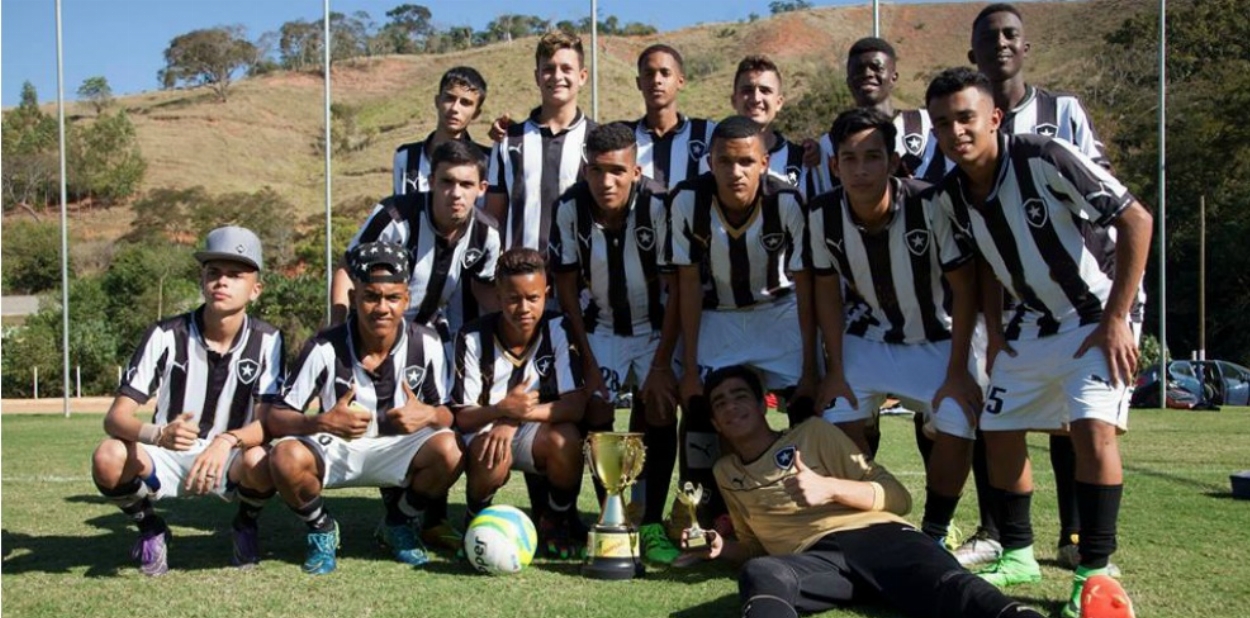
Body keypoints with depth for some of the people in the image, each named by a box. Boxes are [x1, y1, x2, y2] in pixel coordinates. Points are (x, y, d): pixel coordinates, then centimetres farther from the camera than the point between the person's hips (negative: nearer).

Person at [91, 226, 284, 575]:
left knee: (259, 461, -34)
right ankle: (150, 530, 3)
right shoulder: (166, 336, -11)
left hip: (228, 460, 0)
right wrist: (157, 435, -40)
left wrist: (227, 441, -40)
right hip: (167, 458, 0)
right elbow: (115, 417, -17)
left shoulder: (266, 341, -10)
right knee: (108, 458, -30)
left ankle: (246, 525, 2)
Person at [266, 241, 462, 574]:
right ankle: (321, 529, 2)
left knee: (449, 451, -29)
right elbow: (275, 418, -16)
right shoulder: (325, 347, -17)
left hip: (397, 449, 1)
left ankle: (401, 522, 4)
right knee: (286, 457, -33)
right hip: (335, 450, -1)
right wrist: (323, 422, -36)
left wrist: (430, 415, -30)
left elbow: (448, 412, -5)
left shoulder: (425, 343, -13)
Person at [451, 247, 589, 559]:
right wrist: (502, 410, -39)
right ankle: (476, 519, 0)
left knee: (565, 440, -32)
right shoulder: (473, 338, -16)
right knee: (492, 457, -36)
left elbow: (576, 404, -22)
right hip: (485, 429, -1)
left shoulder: (558, 329, -14)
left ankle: (557, 521, -2)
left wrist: (515, 419, -35)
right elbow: (461, 417, -16)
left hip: (538, 431, 1)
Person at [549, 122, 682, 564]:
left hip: (656, 326, -2)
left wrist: (661, 365, -21)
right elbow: (567, 289, -8)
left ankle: (652, 524, -4)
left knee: (659, 410, -16)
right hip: (600, 327, 2)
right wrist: (588, 363, -9)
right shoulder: (570, 209, -17)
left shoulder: (659, 206, -25)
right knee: (597, 415, -9)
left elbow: (677, 290, -19)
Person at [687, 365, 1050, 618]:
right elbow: (755, 545, 39)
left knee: (948, 585, -36)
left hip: (875, 535, 0)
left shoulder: (813, 432, 19)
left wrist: (829, 488, -7)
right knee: (760, 573, -39)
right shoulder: (725, 472, 29)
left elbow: (897, 497, 13)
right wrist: (721, 548, 15)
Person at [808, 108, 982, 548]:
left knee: (956, 430, -19)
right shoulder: (822, 215, -18)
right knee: (838, 423, -12)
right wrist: (835, 368, -8)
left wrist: (957, 371, -17)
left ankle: (934, 535, 5)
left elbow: (964, 288, -18)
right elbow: (828, 292, -5)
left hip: (939, 338, -2)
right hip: (867, 338, 3)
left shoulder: (931, 205, -28)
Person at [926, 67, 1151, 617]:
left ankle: (1095, 570, -9)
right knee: (999, 435, 5)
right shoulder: (951, 197, -5)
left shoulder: (1044, 158, -24)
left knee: (1093, 428, -22)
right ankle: (1017, 554, 22)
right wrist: (994, 331, 7)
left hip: (1096, 317, -6)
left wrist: (1115, 319, -21)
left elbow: (1137, 219, -22)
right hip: (1031, 325, 6)